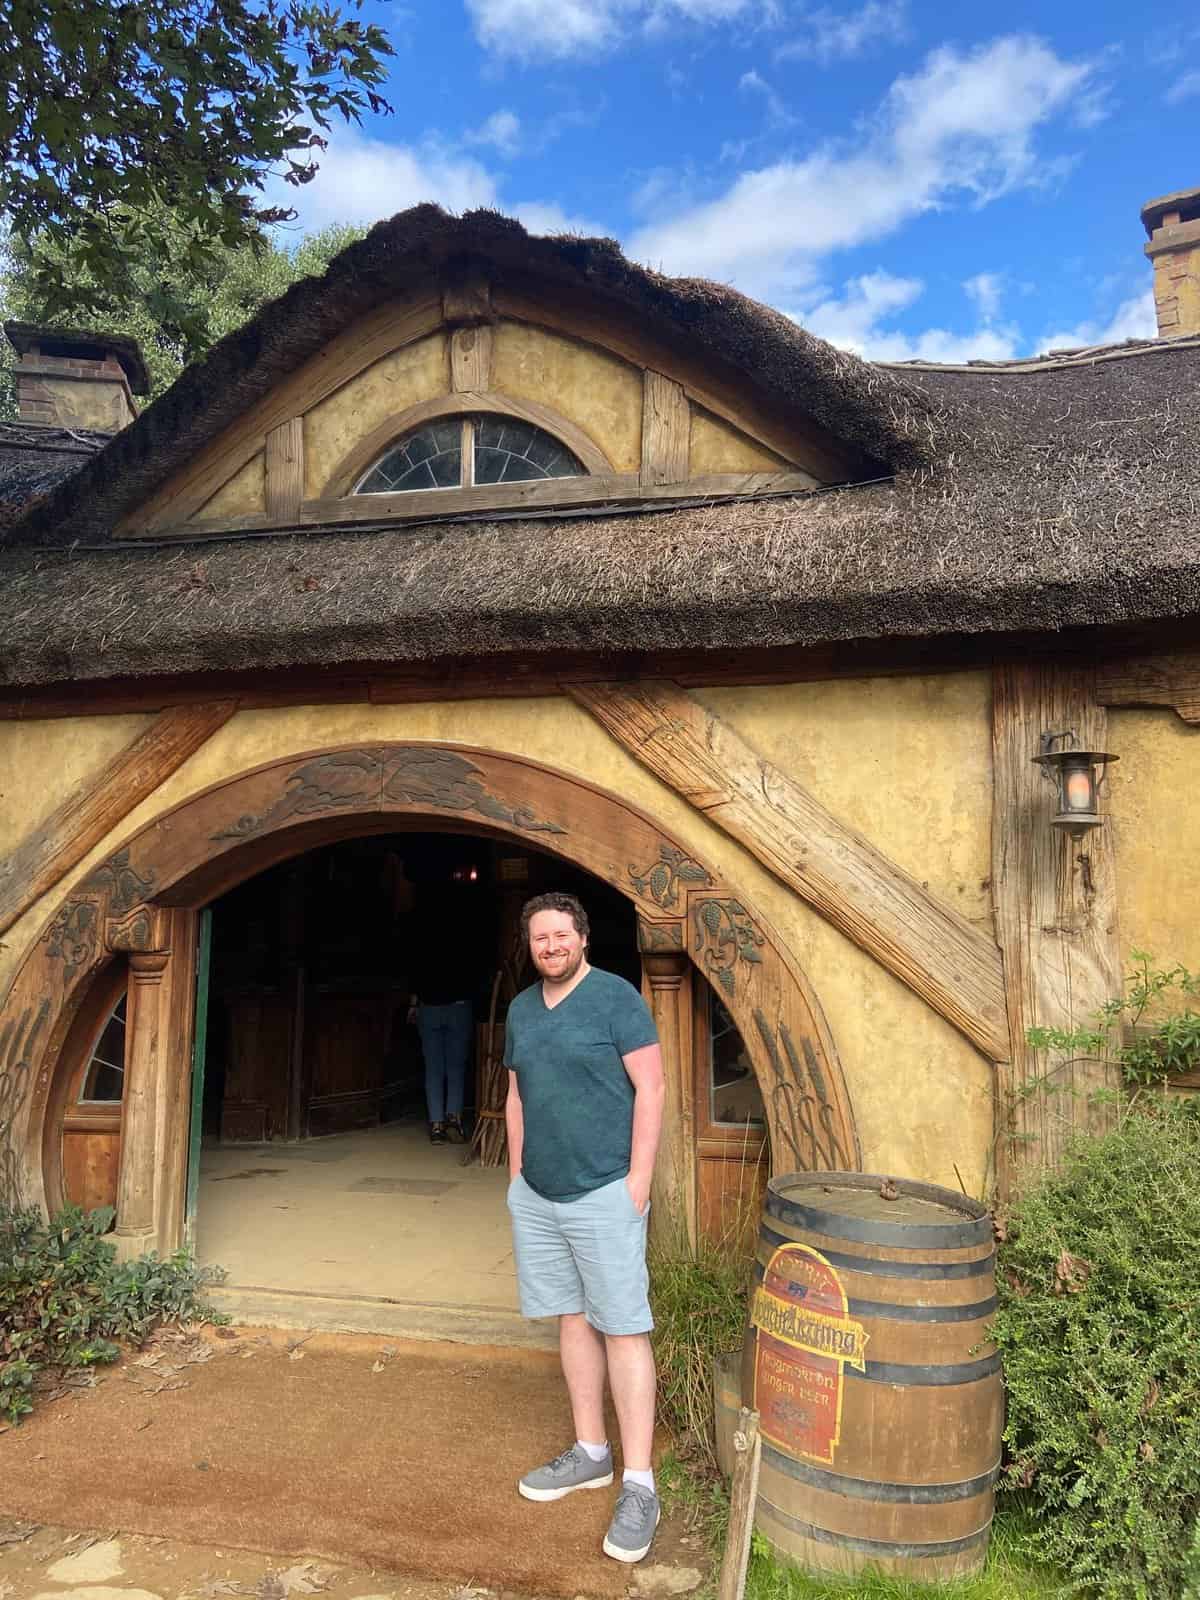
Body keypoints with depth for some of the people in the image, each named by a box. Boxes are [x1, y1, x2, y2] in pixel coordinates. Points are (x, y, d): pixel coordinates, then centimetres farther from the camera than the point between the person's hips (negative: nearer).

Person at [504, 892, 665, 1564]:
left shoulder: (617, 997, -10)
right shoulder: (522, 1009, 9)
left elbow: (650, 1089, -12)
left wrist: (639, 1179, -15)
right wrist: (516, 1170, 13)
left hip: (603, 1195, -6)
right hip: (536, 1196, 6)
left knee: (623, 1330, -1)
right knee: (573, 1319, 15)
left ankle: (639, 1486, 8)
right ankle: (591, 1453, 29)